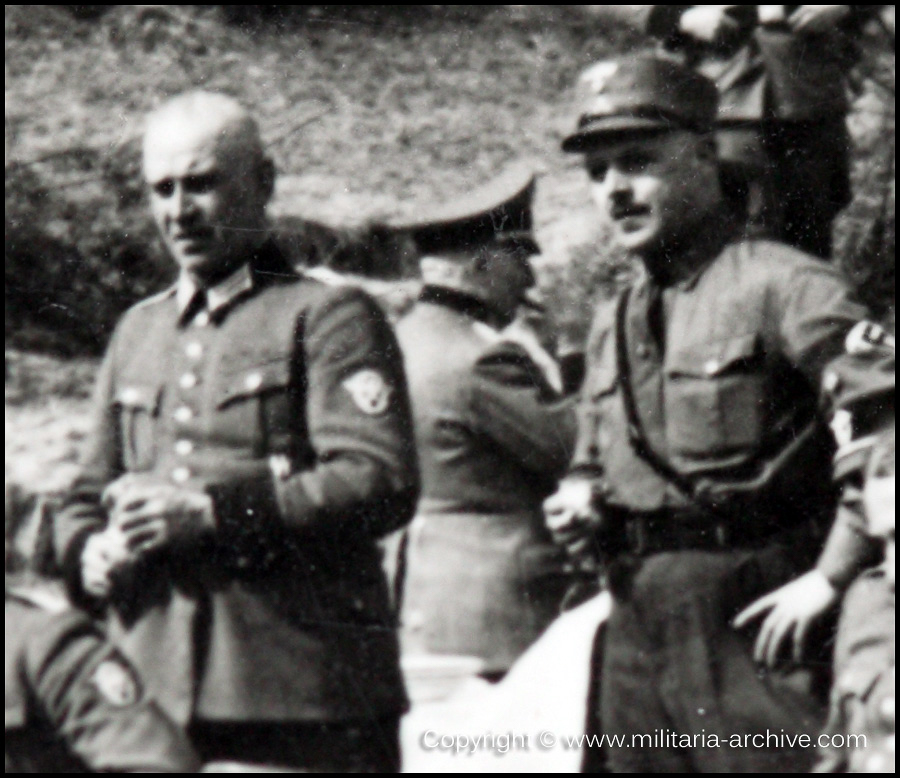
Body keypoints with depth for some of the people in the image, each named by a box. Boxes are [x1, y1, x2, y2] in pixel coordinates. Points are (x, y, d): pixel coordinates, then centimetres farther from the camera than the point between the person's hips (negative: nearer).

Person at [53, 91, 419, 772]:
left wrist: (212, 512, -18)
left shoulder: (328, 317, 1)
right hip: (154, 702, 5)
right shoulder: (136, 333, 21)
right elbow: (87, 498, 25)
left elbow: (381, 482, -12)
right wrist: (93, 556, 1)